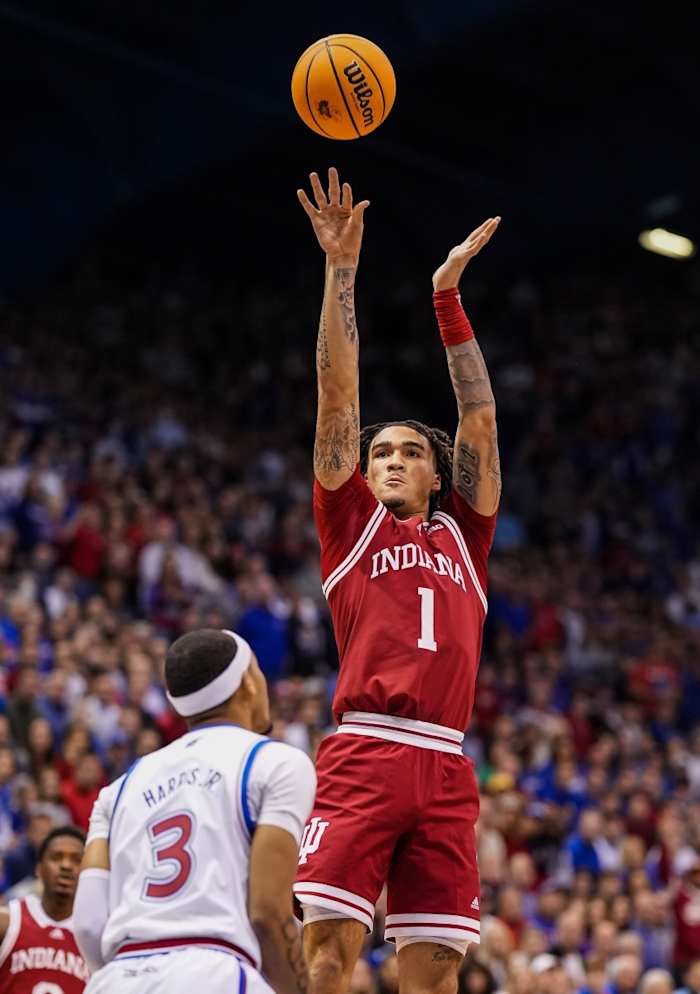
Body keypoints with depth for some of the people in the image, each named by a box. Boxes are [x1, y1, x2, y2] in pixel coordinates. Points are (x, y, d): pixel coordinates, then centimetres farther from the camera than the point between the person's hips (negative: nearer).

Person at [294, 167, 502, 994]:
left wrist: (448, 294, 18)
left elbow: (479, 419, 20)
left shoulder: (461, 536, 22)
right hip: (362, 752, -2)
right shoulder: (351, 524, 17)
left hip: (443, 769, 2)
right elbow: (338, 398, 13)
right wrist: (341, 272, 9)